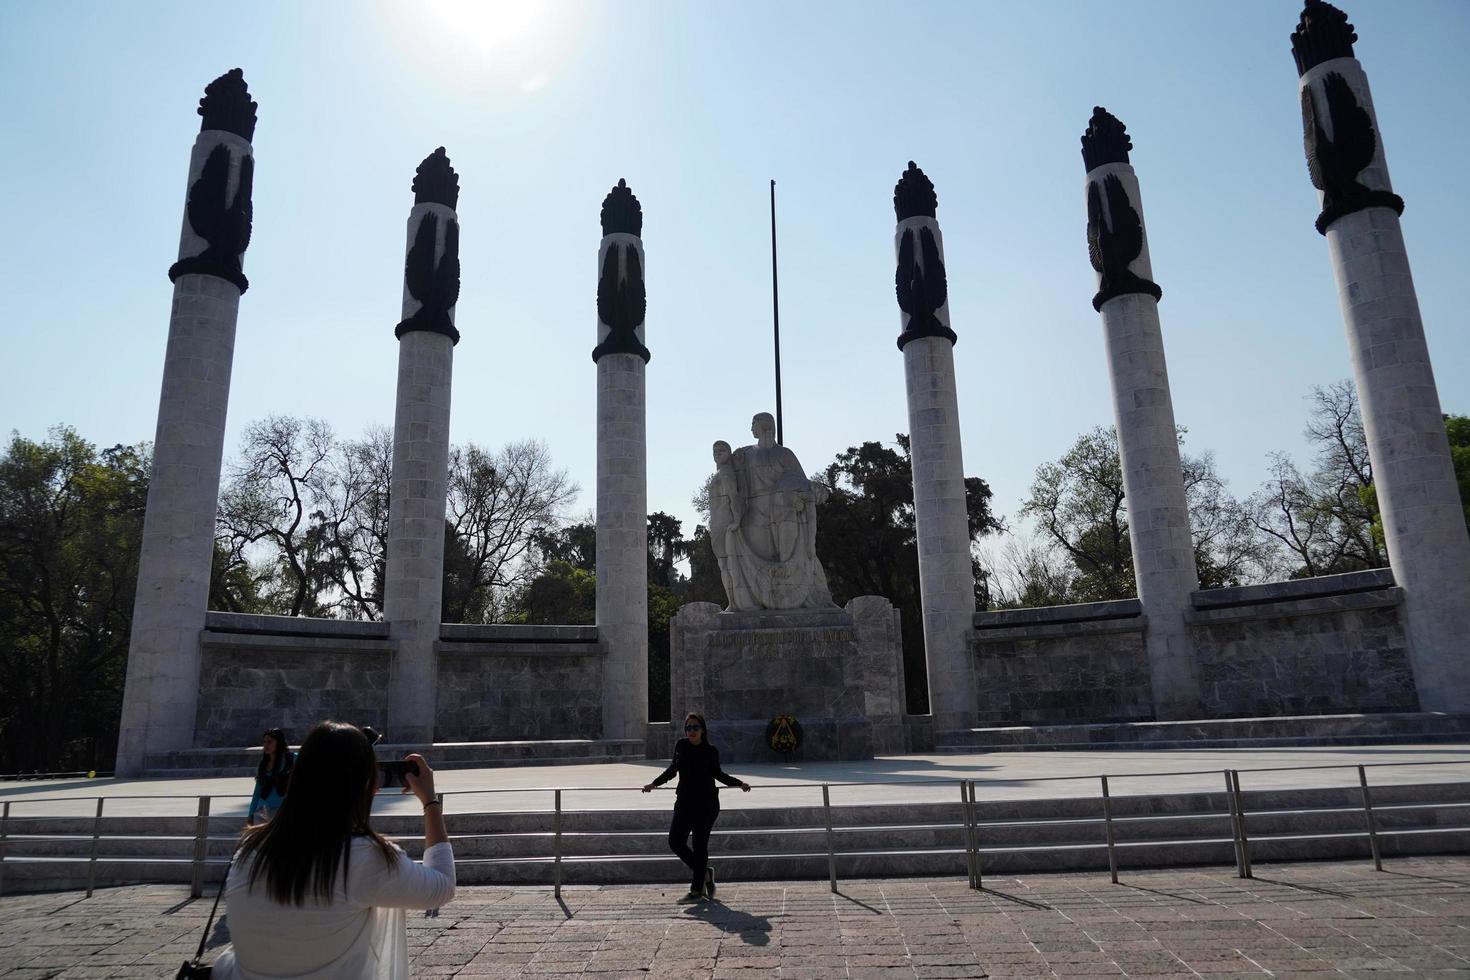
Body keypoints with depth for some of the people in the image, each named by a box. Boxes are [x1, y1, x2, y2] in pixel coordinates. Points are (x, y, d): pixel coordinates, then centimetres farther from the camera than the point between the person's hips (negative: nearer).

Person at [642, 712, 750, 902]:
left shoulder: (711, 751, -4)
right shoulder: (680, 746, 2)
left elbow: (717, 773, 13)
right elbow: (673, 768, 18)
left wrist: (739, 783, 4)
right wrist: (654, 783, 19)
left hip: (706, 804, -3)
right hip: (685, 802, 4)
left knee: (700, 845, -2)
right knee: (675, 841, -2)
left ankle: (697, 890, 9)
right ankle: (704, 873, 20)